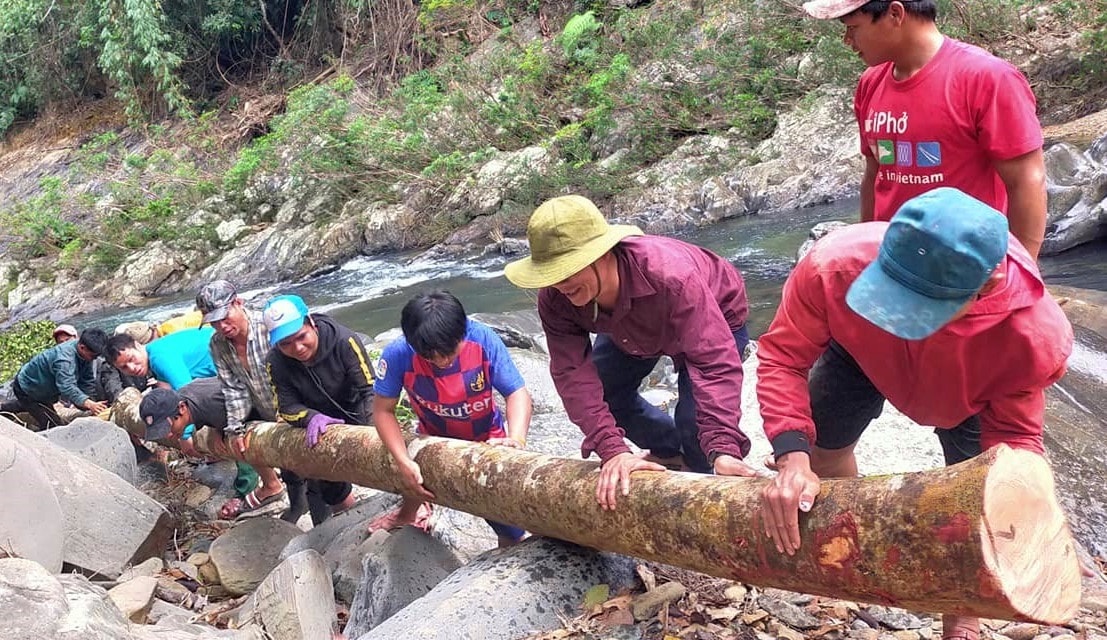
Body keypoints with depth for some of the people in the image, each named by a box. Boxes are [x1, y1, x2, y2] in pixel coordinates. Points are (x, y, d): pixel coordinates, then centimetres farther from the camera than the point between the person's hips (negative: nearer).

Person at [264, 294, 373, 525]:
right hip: (318, 428, 3)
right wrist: (311, 418, -38)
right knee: (320, 484, 13)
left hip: (357, 419, -3)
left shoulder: (344, 341, -30)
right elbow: (287, 406, -15)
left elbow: (369, 390, -29)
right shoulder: (276, 362, -20)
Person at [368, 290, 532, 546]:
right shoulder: (398, 354, -28)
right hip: (435, 439, 2)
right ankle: (410, 511, 19)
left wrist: (516, 439, -44)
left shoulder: (483, 340, -29)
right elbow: (383, 410, -18)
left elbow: (517, 393, -26)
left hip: (488, 440, -2)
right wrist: (403, 462, -29)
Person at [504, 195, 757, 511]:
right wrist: (613, 449, -45)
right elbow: (572, 373, -34)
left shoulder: (669, 275, -48)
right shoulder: (554, 299, -33)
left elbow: (715, 361, -50)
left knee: (694, 422, -20)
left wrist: (723, 450, -60)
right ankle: (669, 450, 28)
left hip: (716, 321, -5)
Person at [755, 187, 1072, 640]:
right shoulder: (834, 263, -46)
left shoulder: (1035, 336, -43)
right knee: (823, 451, 13)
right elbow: (782, 356, -31)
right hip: (862, 354, 1)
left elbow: (1013, 435, -25)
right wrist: (792, 457, -44)